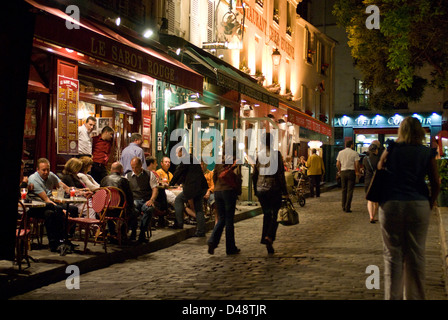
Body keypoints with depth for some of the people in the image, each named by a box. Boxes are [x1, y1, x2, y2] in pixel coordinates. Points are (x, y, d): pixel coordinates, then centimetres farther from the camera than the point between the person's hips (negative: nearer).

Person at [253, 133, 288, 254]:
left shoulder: (258, 155, 4)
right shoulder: (276, 154, -7)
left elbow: (254, 175, 8)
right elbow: (280, 174, -8)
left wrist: (255, 191, 18)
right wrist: (285, 191, -3)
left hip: (261, 189, 4)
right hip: (274, 189, -4)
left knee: (266, 215, 15)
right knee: (276, 215, 5)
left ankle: (265, 238, 13)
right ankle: (269, 237, -14)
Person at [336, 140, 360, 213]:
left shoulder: (340, 152, 6)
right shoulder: (354, 153, -4)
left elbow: (337, 164, 5)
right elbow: (357, 164, -9)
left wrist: (339, 171, 18)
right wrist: (357, 172, 4)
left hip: (343, 172, 4)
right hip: (351, 172, -4)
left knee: (344, 190, 12)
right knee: (350, 190, -1)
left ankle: (343, 207, 13)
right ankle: (347, 207, -5)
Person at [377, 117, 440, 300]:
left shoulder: (391, 149, 2)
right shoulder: (427, 153, 3)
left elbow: (379, 171, 7)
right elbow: (436, 184, 1)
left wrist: (380, 199, 18)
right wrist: (430, 205, 13)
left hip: (391, 204, 0)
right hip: (418, 206, 0)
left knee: (392, 254, 5)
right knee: (416, 255, 7)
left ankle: (392, 296, 7)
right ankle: (414, 296, 14)